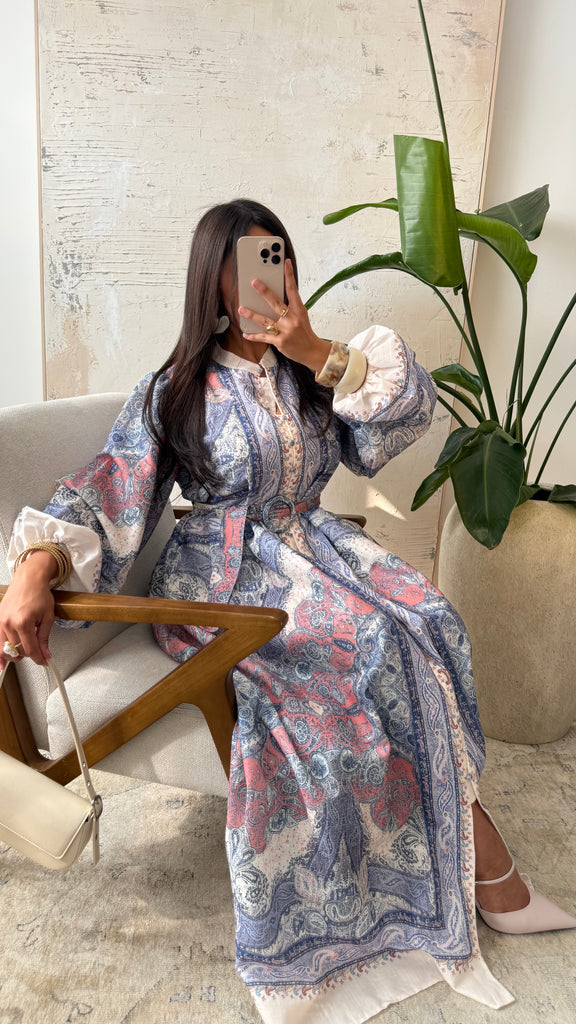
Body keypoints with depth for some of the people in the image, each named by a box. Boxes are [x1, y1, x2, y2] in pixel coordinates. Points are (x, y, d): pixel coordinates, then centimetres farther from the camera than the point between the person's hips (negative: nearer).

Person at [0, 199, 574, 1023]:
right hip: (226, 579, -4)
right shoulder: (175, 392, 1)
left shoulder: (312, 374, 11)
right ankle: (489, 873, -8)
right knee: (381, 646, -27)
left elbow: (410, 411, -4)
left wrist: (314, 351, -17)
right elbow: (108, 495, -10)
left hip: (315, 551, 4)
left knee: (417, 621, -25)